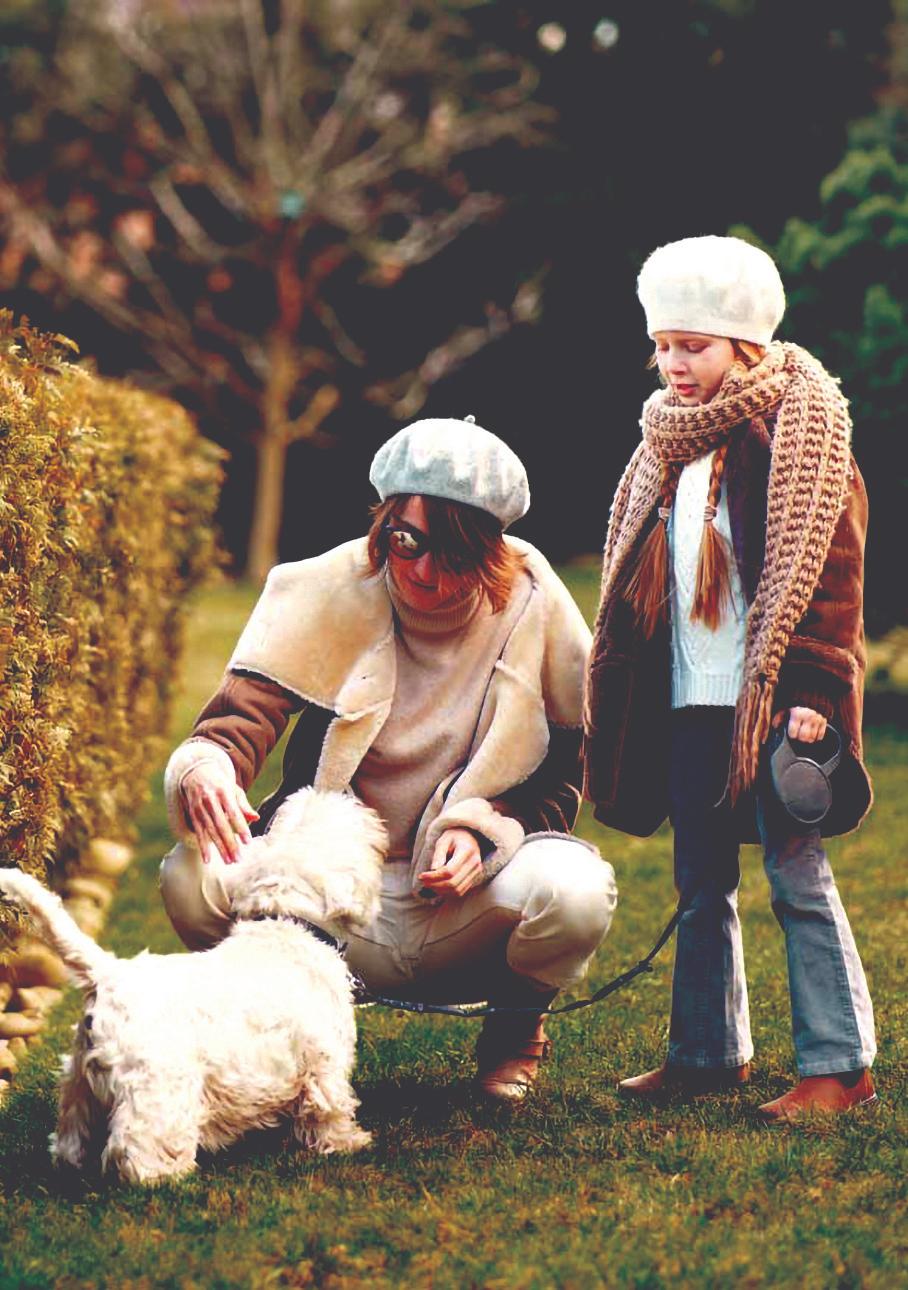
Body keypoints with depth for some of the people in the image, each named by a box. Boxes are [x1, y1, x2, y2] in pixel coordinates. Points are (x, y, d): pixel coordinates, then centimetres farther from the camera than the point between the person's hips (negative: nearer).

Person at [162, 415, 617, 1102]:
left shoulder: (534, 606, -6)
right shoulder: (330, 591, -7)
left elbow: (565, 772, 1)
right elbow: (238, 720, -14)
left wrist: (484, 828, -19)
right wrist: (205, 770, -38)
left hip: (468, 901, 0)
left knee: (575, 891, -33)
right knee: (192, 879, -27)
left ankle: (514, 1031, 5)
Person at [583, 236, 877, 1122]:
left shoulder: (798, 426, -6)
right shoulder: (668, 443, 15)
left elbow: (824, 568, -12)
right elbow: (636, 577, 21)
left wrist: (810, 693, -19)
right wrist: (618, 704, 16)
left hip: (772, 699, -7)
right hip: (687, 699, 7)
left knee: (796, 877, -5)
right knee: (701, 885, 12)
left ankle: (840, 1065, 1)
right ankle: (706, 1051, 22)